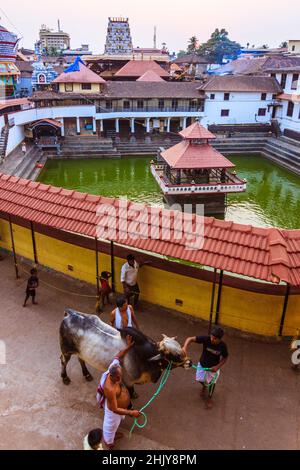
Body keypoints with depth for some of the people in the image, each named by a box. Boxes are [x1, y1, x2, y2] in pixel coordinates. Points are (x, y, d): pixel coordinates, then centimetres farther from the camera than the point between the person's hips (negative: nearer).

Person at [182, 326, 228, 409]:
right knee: (200, 379, 8)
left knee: (211, 382, -4)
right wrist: (185, 348, -49)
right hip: (202, 364, 1)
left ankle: (210, 398, 29)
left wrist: (217, 367, -22)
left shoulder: (223, 346, -27)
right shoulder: (206, 339, -30)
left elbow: (225, 358, -9)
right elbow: (190, 339, -33)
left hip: (213, 367, -1)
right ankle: (204, 386, 47)